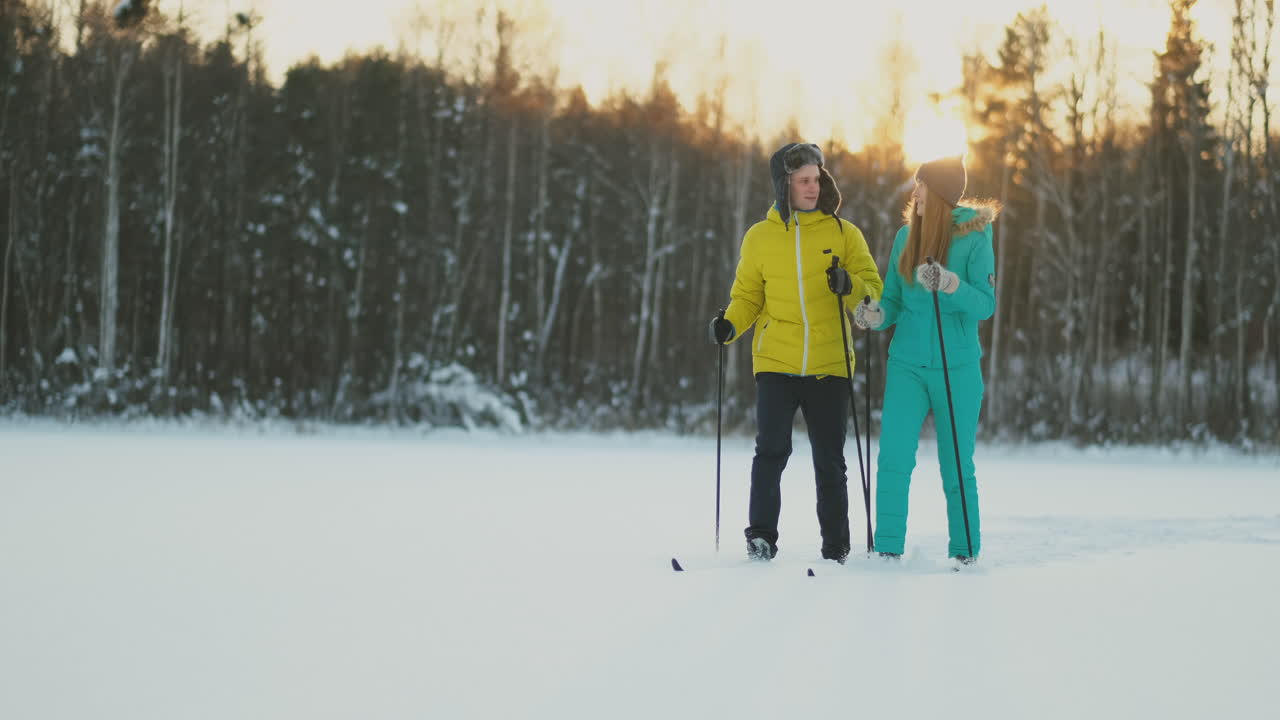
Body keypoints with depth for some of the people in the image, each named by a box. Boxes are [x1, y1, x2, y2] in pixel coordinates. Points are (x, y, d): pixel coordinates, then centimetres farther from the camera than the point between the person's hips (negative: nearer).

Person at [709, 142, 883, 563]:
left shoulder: (844, 233, 4)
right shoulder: (759, 238, 6)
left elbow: (873, 289, 3)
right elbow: (747, 296, 11)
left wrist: (850, 286, -18)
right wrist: (730, 325, -8)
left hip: (829, 366, 0)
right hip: (775, 364, 0)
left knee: (829, 461, 6)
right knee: (772, 450, -14)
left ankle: (836, 548, 17)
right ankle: (761, 536, -3)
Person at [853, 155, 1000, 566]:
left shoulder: (974, 237, -5)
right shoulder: (906, 236, 7)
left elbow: (986, 305, -10)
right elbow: (894, 300, 12)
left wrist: (949, 285, -27)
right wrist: (876, 316, -10)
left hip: (957, 367, -3)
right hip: (907, 365, 3)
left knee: (957, 467, 3)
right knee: (894, 460, -8)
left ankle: (965, 555, 15)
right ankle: (887, 552, -2)